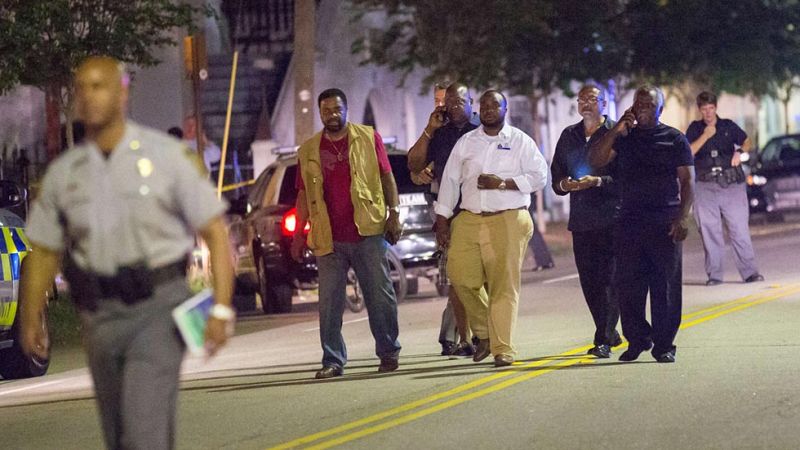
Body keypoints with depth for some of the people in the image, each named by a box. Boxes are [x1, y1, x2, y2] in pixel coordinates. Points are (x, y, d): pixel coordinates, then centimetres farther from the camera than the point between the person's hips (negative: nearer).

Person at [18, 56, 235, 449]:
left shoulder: (166, 155, -4)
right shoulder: (63, 172, 6)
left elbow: (215, 232, -5)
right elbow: (43, 251, 13)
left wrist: (221, 309, -14)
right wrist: (31, 320, 3)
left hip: (158, 309, -5)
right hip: (100, 317, 5)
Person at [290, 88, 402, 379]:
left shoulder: (369, 138, 6)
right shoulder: (308, 151, 11)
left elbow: (387, 177, 7)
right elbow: (303, 195, 14)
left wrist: (394, 213, -2)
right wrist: (299, 234, 10)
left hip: (368, 233, -2)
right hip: (328, 239, 2)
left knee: (380, 296, 2)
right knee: (329, 303, 0)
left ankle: (389, 353, 13)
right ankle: (333, 360, 5)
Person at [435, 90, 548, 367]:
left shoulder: (520, 142, 6)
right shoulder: (466, 142, 15)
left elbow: (539, 176, -1)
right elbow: (450, 180, 13)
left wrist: (502, 183, -11)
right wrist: (442, 220, 6)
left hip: (508, 221, -3)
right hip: (469, 220, 3)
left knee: (504, 285, -7)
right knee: (460, 275, -9)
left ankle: (502, 349, -4)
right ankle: (483, 332, 12)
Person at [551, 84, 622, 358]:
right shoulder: (569, 136, 16)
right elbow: (555, 177, 18)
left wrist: (598, 181, -20)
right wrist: (565, 184, -4)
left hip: (611, 219, -5)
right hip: (581, 220, 5)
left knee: (609, 279, -10)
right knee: (589, 282, 7)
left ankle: (603, 340, -9)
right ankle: (610, 334, 21)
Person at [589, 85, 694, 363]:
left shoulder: (674, 139, 7)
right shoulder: (624, 138, 13)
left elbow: (687, 181, 2)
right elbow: (594, 160, 1)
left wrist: (683, 217, -9)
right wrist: (616, 130, -8)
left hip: (664, 223, -3)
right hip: (629, 222, 3)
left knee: (666, 286, -3)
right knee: (627, 285, 1)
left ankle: (664, 345, 2)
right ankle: (637, 338, 12)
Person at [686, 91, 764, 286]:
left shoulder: (728, 126, 10)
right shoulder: (695, 129, 9)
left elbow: (748, 143, 19)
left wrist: (740, 152, -2)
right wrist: (705, 136, -10)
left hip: (732, 184, 0)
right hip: (705, 186, 0)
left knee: (739, 228, -5)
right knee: (709, 232, -2)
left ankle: (750, 272, -5)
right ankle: (714, 275, 1)